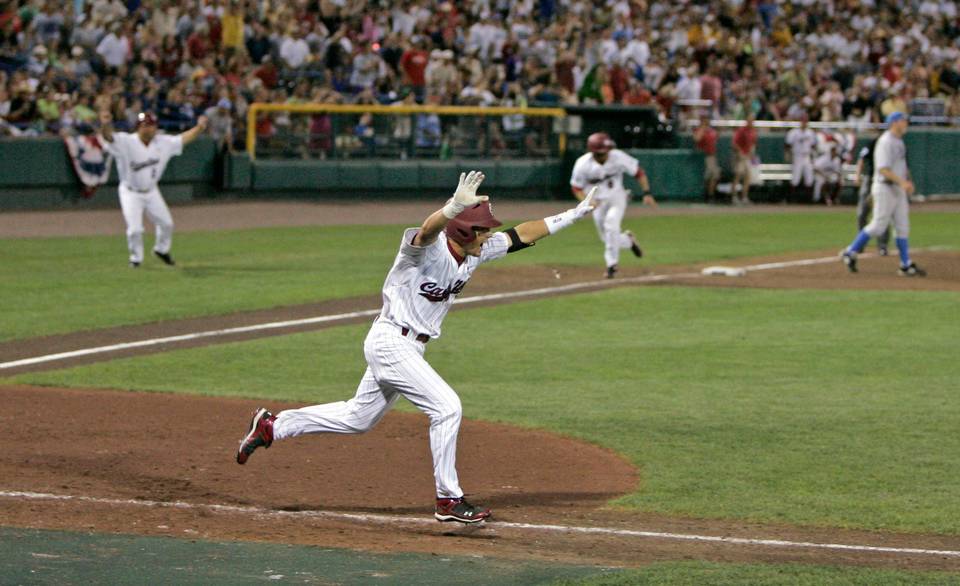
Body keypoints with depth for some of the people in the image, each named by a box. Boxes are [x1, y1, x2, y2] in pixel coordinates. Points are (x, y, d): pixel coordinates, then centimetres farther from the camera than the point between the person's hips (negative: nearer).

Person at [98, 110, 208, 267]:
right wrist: (105, 125, -62)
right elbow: (108, 137, -39)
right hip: (131, 193, -5)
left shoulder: (163, 142, -6)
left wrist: (199, 127, -12)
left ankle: (162, 250, 40)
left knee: (166, 224, 12)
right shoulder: (126, 142, -23)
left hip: (151, 191, 5)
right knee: (135, 229, -10)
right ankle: (136, 258, 17)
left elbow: (183, 139, 2)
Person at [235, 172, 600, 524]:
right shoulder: (429, 248, -23)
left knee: (359, 418, 19)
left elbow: (521, 236, 9)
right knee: (446, 407, -15)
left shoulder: (477, 252, 2)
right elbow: (428, 230, -46)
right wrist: (455, 207, -67)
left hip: (409, 347, 10)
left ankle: (272, 426, 30)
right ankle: (448, 501, -6)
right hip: (390, 341, -10)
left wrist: (572, 216, 5)